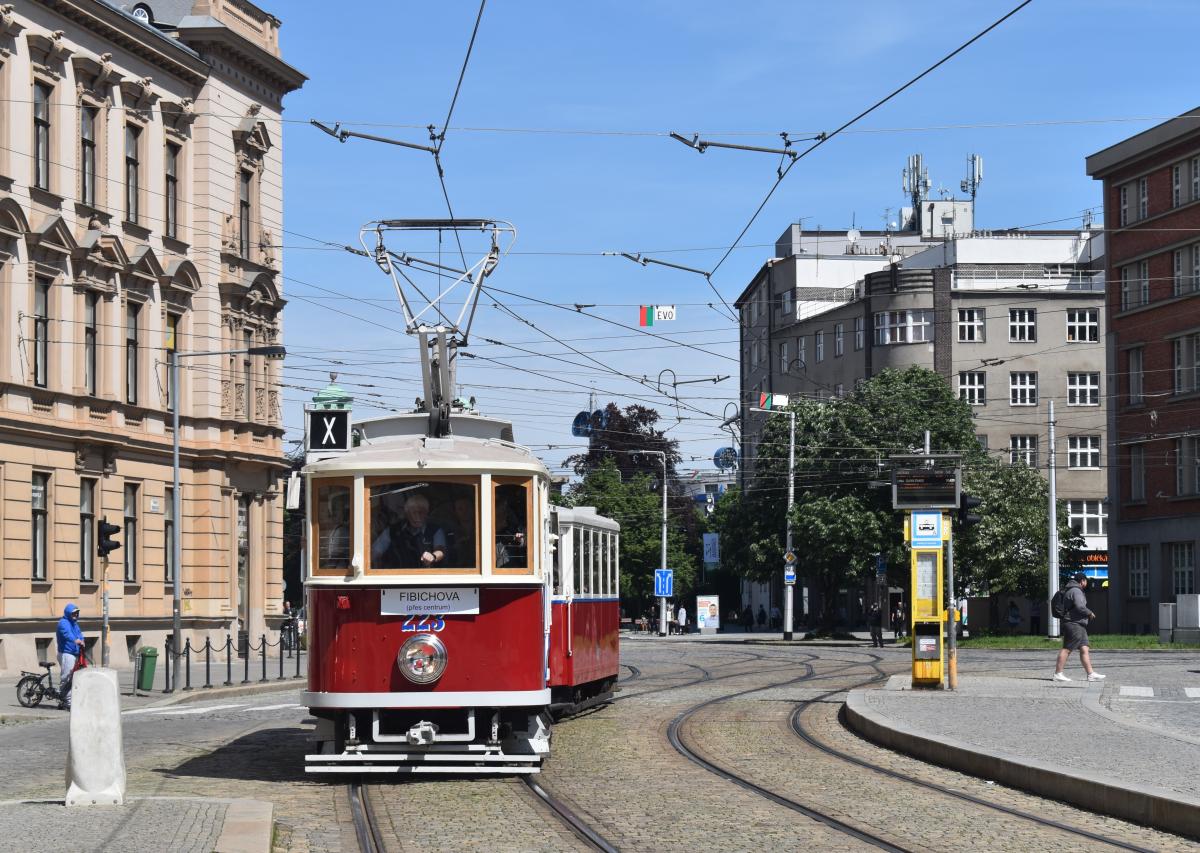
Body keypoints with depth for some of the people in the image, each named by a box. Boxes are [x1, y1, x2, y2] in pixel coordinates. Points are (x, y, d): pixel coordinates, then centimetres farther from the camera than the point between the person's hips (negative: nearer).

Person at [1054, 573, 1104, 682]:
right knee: (1066, 649, -8)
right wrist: (1090, 613, -7)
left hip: (1079, 626, 11)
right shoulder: (1076, 591, -11)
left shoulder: (1075, 590, 23)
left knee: (1084, 650, 5)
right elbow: (1080, 607, -22)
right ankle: (1058, 674, -7)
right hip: (1074, 624, -11)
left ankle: (1091, 674, 3)